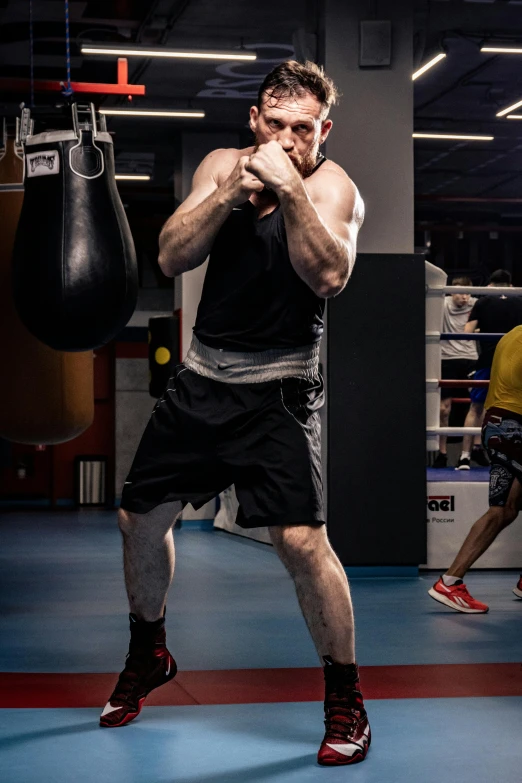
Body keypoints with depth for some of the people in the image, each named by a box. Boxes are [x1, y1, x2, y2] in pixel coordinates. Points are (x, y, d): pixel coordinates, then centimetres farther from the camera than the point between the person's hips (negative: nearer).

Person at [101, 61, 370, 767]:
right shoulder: (222, 165, 3)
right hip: (202, 374, 5)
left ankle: (345, 700, 1)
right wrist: (231, 193, -20)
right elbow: (171, 258, -7)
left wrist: (289, 187, -32)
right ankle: (148, 655, 37)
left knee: (301, 538, -17)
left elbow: (328, 276, -27)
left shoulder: (332, 186, -10)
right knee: (139, 518, 12)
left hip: (279, 385, -5)